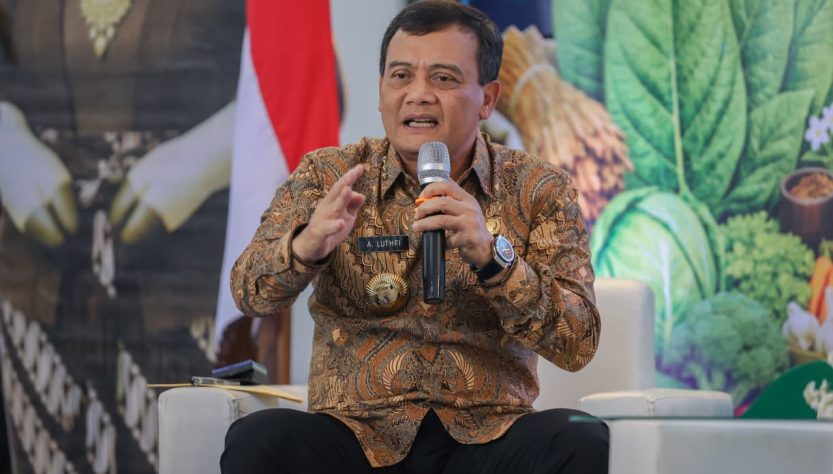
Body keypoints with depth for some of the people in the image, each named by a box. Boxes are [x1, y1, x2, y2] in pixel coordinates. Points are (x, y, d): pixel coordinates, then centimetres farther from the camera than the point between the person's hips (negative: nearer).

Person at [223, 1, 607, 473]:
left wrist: (492, 256, -21)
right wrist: (307, 246, -28)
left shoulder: (540, 191, 5)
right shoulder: (327, 177, 8)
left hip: (486, 436, 0)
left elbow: (579, 344, -5)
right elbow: (252, 295, -4)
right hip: (356, 431, 0)